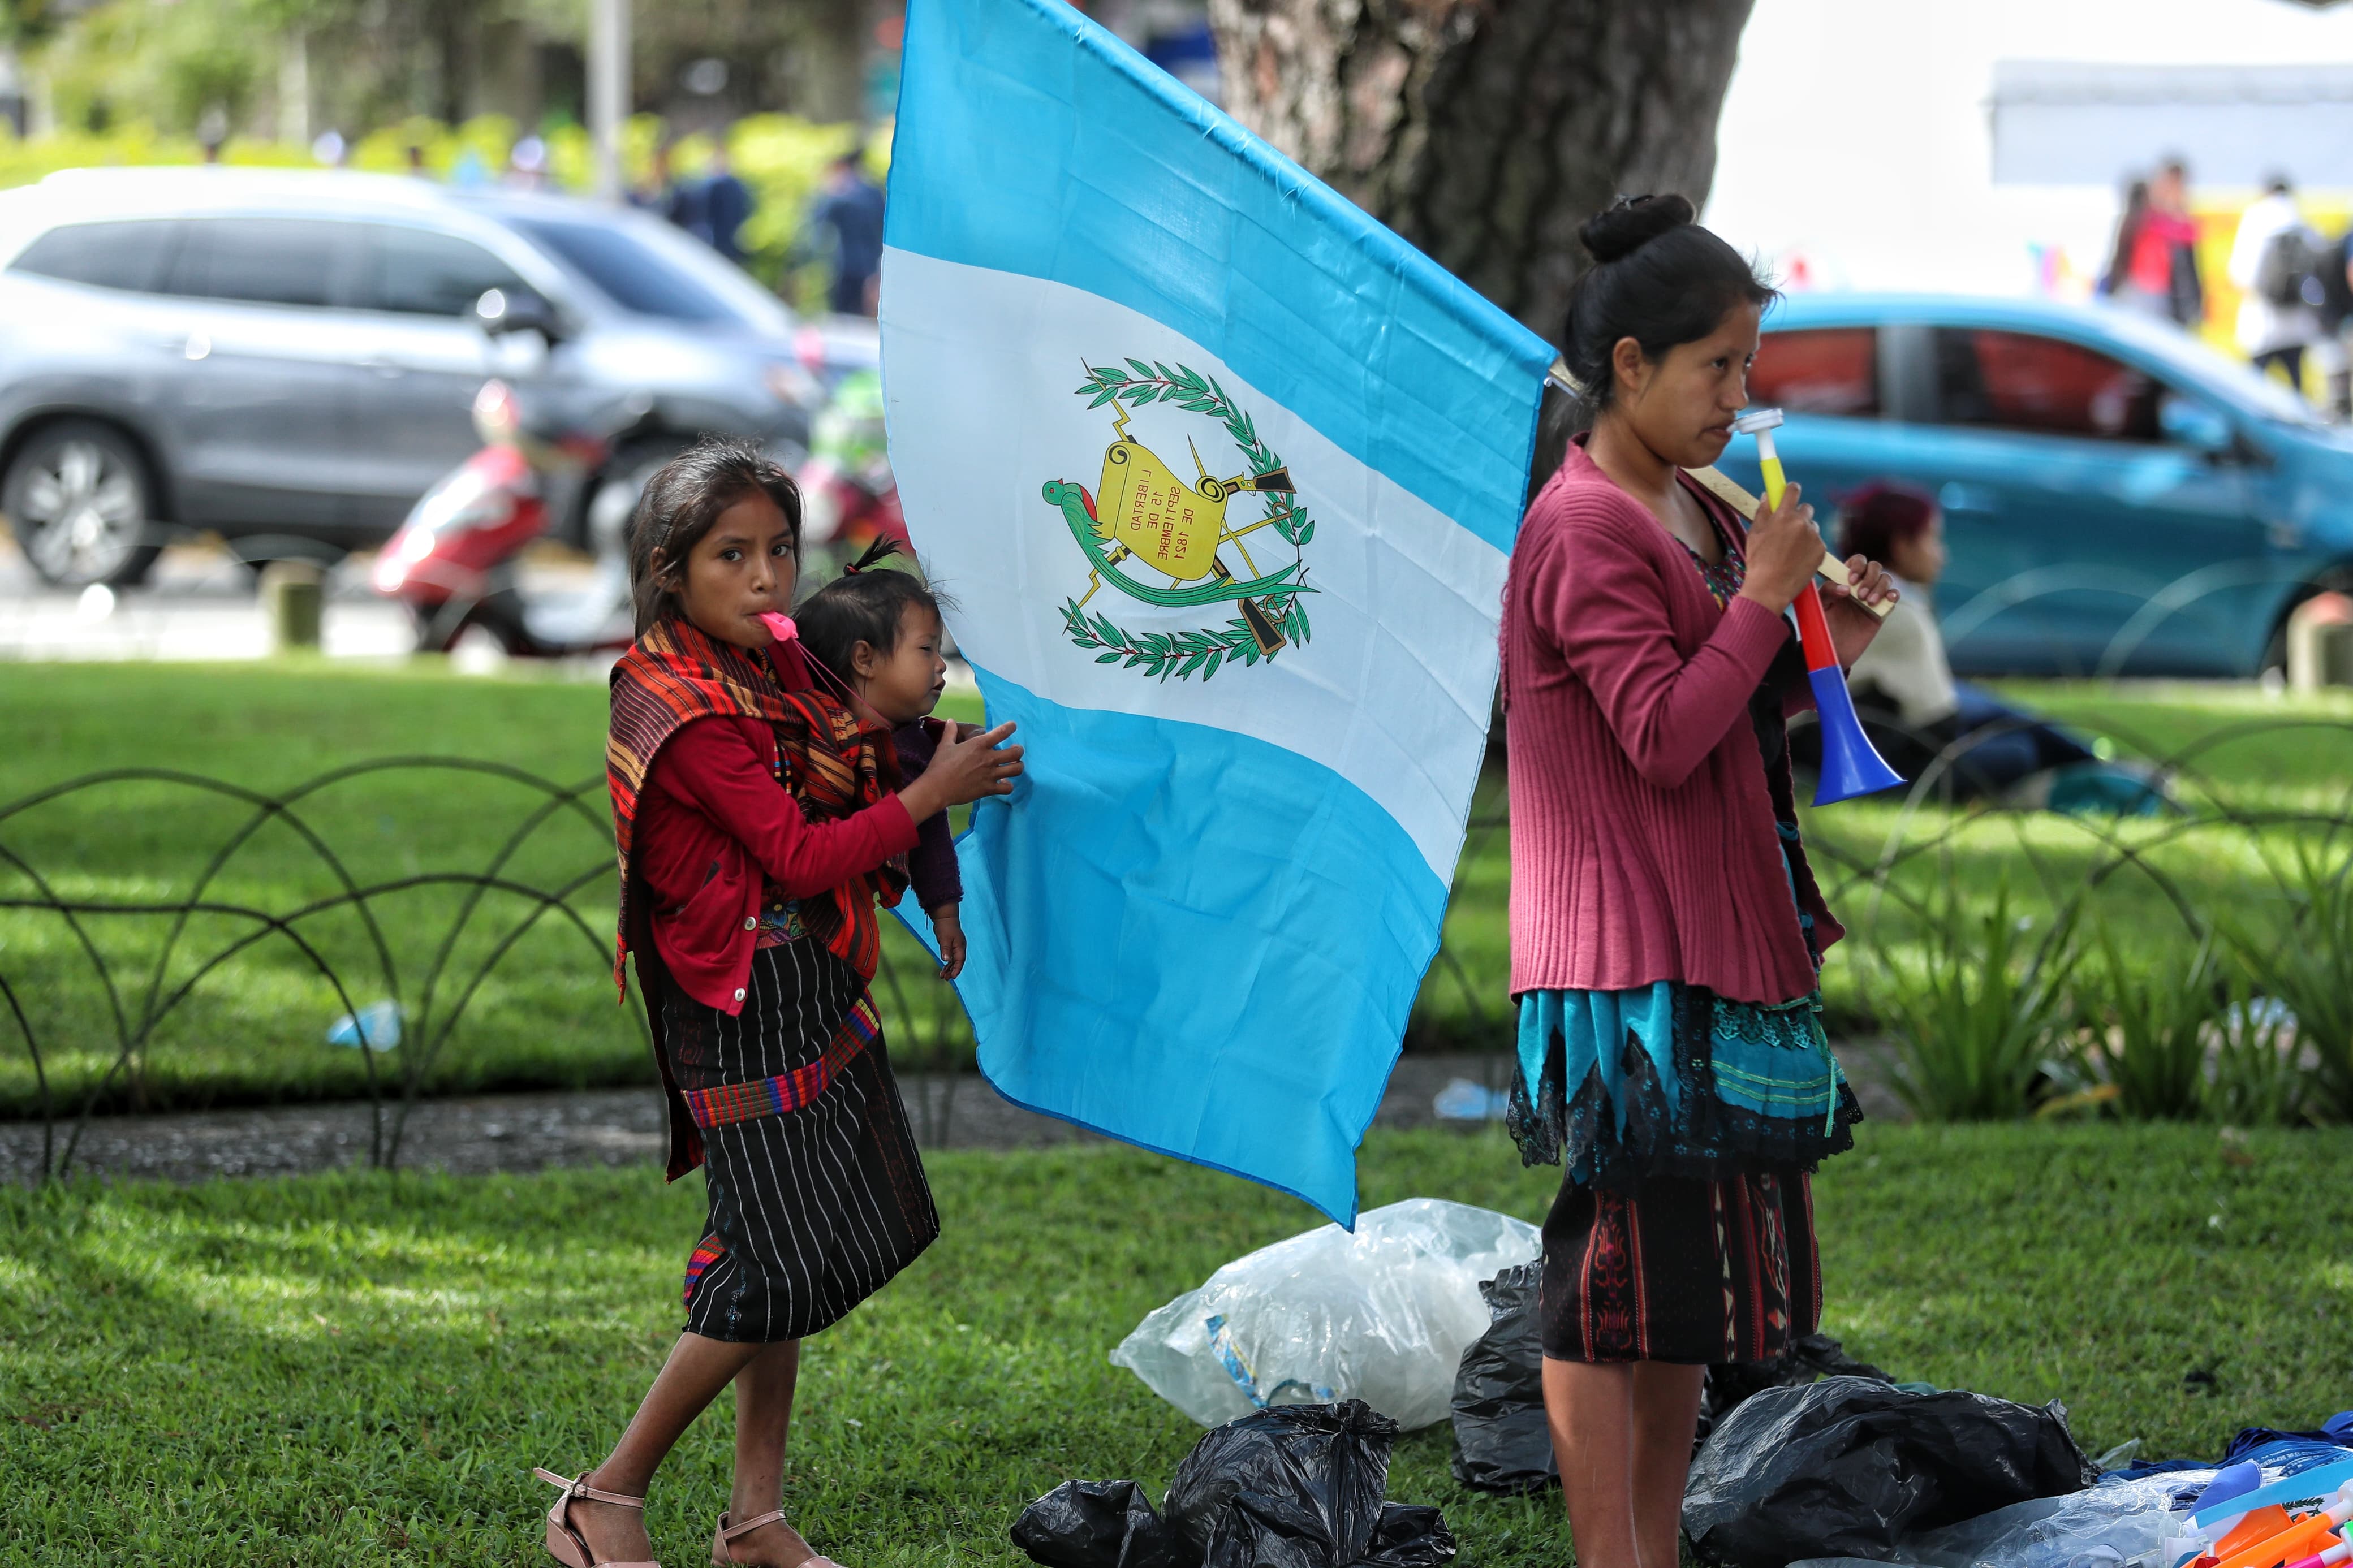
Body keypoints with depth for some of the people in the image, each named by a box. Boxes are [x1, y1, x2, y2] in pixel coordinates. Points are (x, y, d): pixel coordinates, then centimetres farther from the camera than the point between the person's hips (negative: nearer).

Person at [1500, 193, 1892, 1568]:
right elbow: (1664, 738, -21)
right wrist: (1762, 597, -16)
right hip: (1628, 965, -10)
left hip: (1720, 950, 10)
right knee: (1616, 1276, -6)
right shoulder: (1586, 533, -14)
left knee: (1689, 1292, 13)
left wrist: (1819, 655, 6)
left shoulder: (1695, 517, 15)